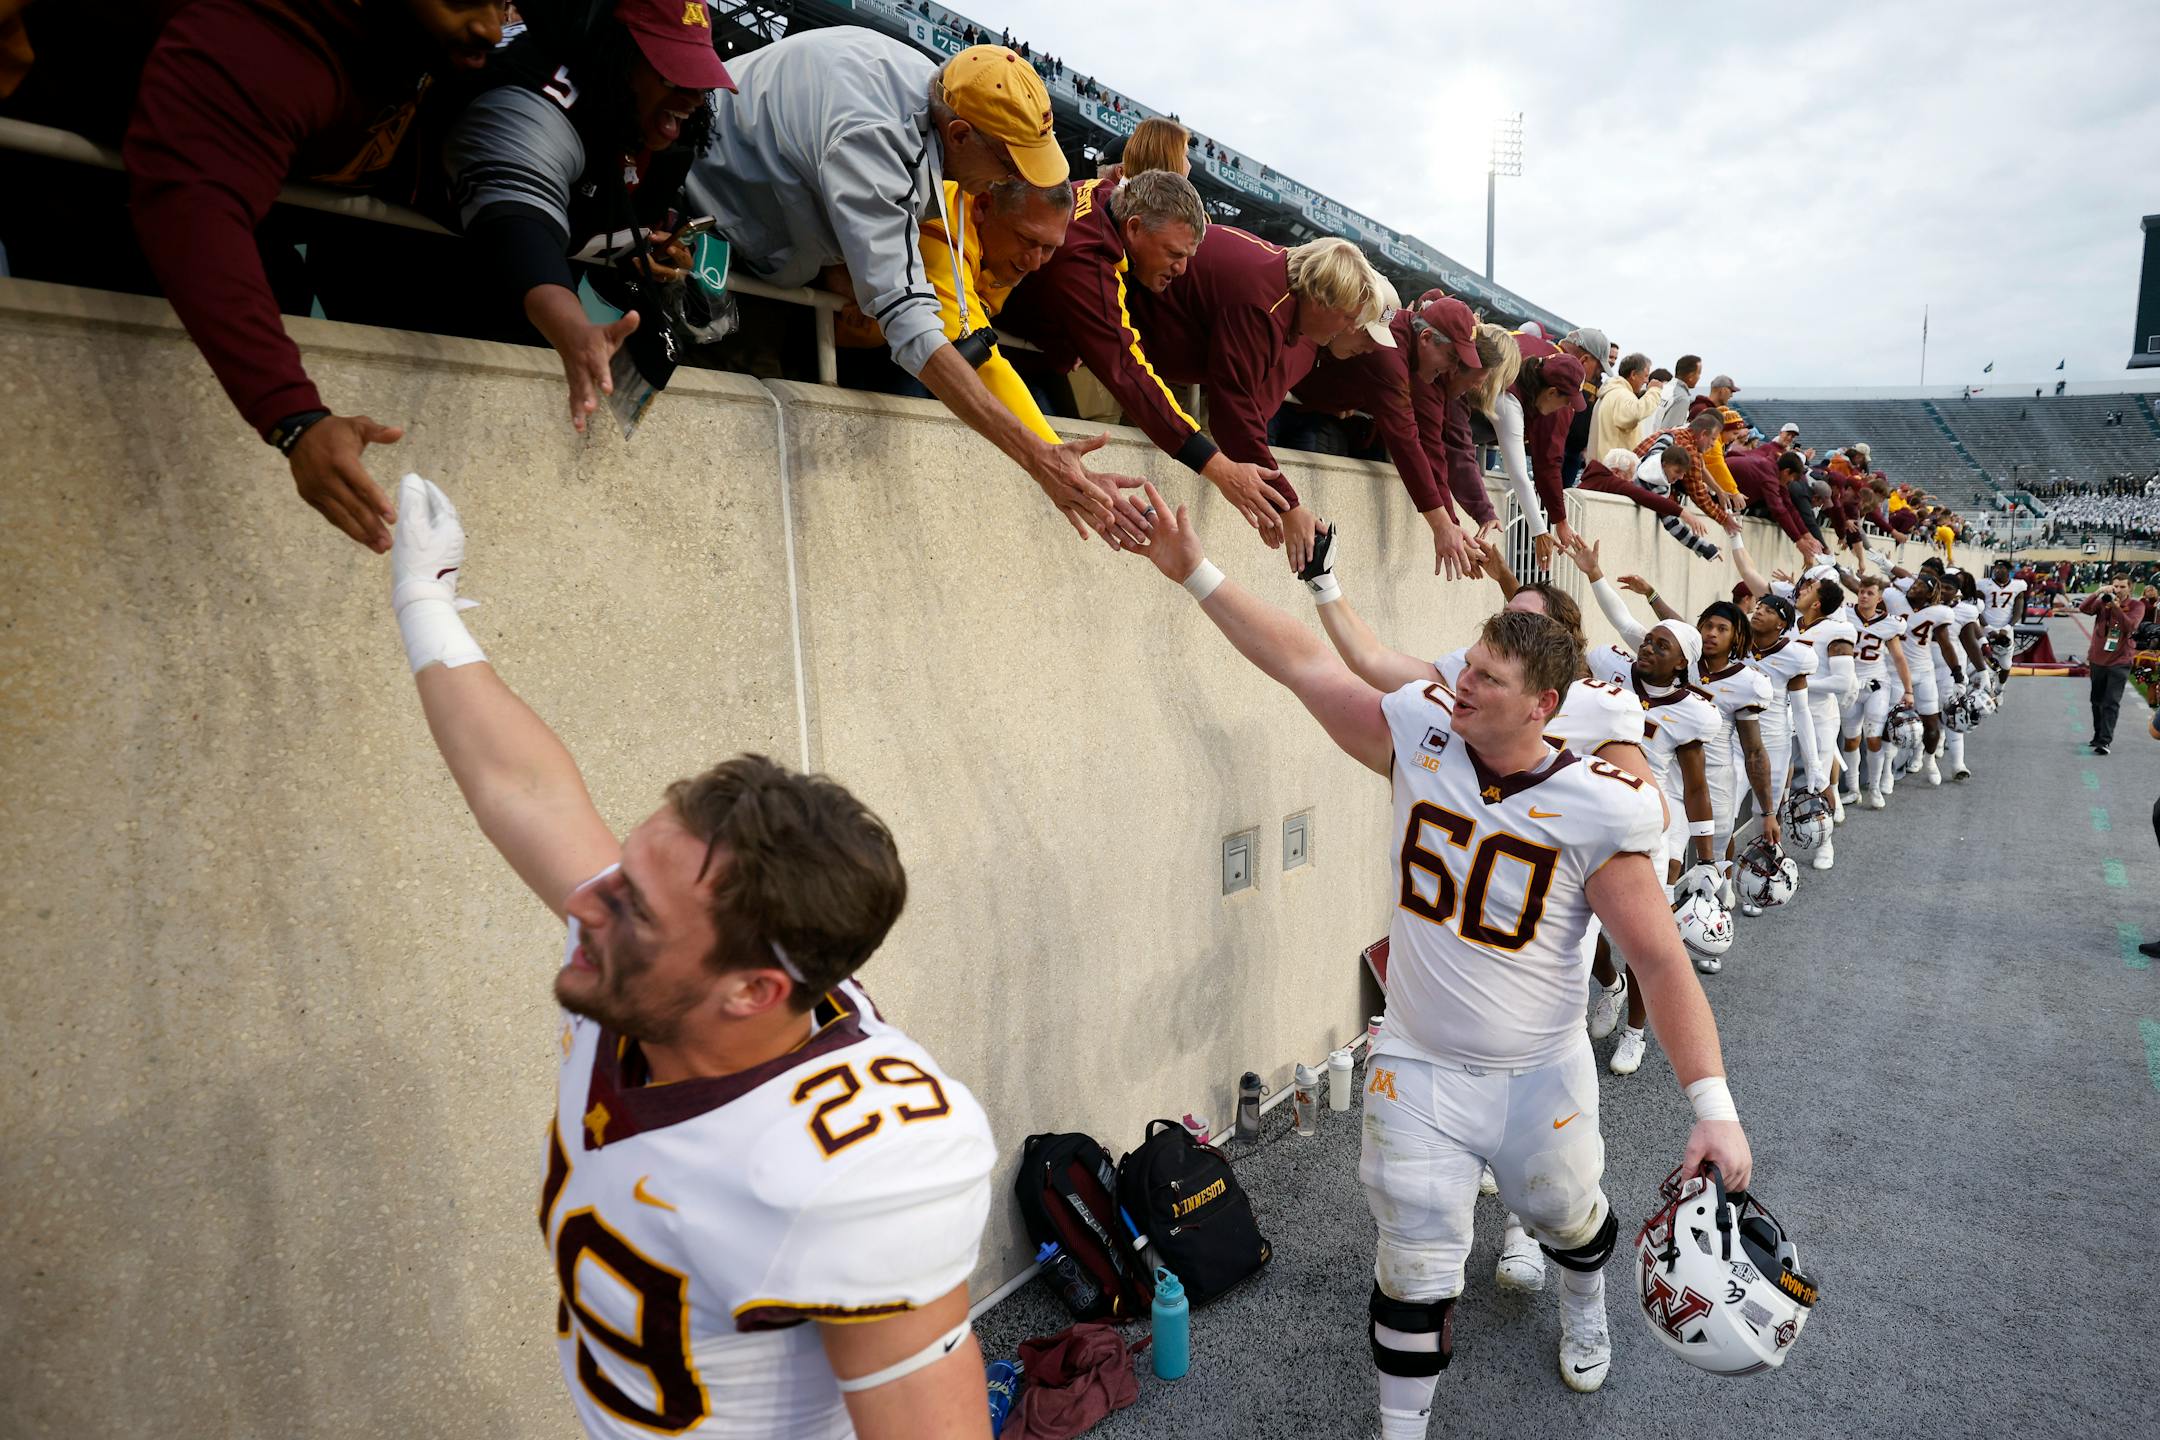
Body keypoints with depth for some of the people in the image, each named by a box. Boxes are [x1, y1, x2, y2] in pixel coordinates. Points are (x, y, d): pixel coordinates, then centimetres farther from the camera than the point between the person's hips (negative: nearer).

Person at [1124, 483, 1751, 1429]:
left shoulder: (1599, 809, -18)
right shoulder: (1421, 737, -11)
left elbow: (1660, 963, -16)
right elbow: (1302, 665, -9)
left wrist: (1714, 1107, -20)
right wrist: (1197, 575, -11)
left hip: (1541, 1076, 0)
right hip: (1419, 1068, 1)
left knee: (1567, 1218, 25)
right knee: (1416, 1266, 5)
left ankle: (1584, 1304, 63)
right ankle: (1401, 1426, 30)